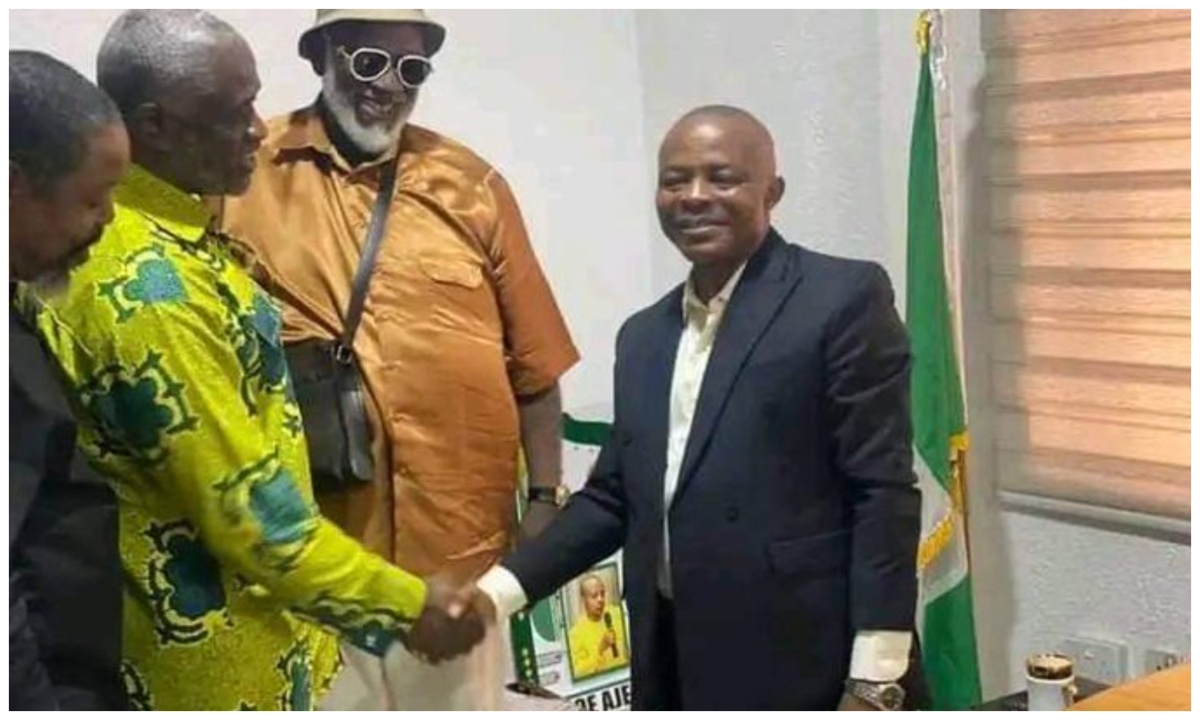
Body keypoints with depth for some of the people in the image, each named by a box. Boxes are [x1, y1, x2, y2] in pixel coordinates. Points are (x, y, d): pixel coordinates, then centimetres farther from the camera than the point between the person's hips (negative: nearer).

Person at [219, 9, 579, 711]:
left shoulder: (472, 185, 5)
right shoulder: (248, 171, 0)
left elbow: (533, 360, 6)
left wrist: (545, 496, 4)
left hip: (457, 536, 2)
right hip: (308, 542, -1)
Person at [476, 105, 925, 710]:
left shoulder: (844, 299, -6)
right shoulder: (643, 335, 15)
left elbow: (884, 493, -11)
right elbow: (613, 497, 16)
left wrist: (873, 680, -15)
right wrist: (494, 591, 4)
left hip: (800, 669, -6)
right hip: (676, 665, 7)